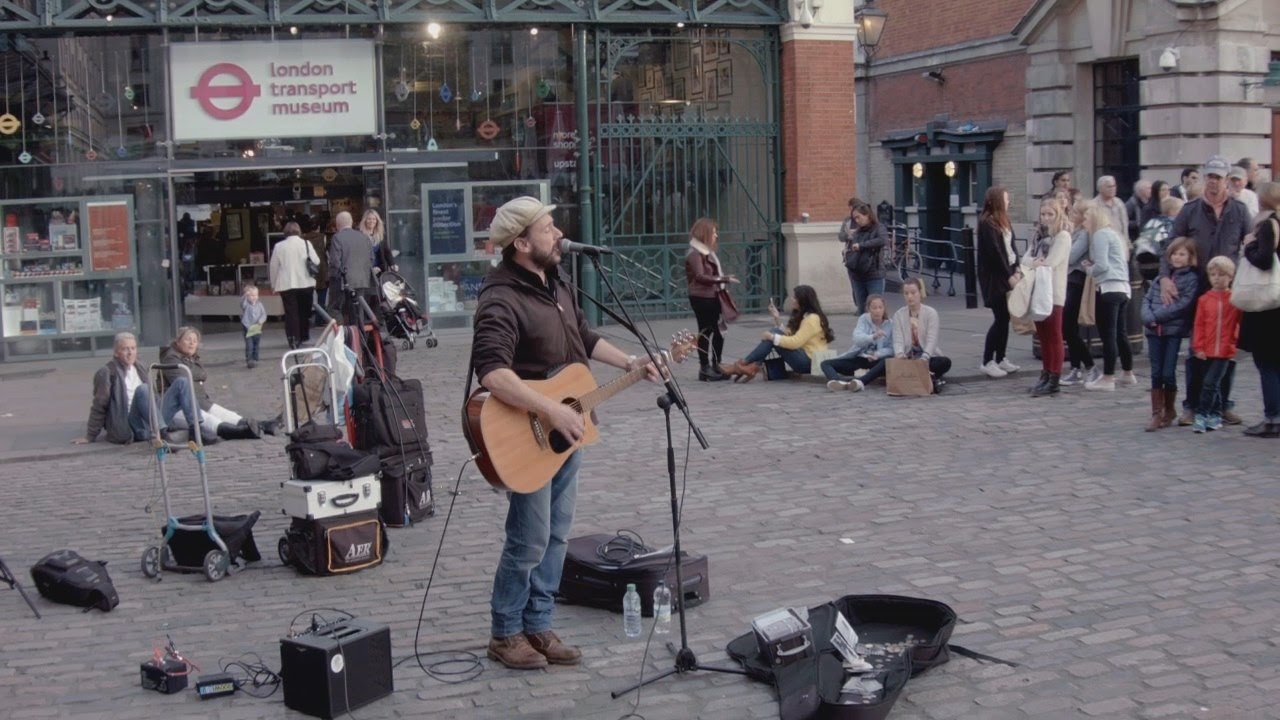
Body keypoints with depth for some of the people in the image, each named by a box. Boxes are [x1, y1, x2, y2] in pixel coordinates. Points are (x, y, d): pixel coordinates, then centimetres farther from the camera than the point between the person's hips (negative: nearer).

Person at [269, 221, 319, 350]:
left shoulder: (279, 246, -1)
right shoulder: (306, 244, -3)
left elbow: (274, 267, 2)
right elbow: (316, 262, -3)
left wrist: (274, 284, 11)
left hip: (286, 284, -1)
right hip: (305, 283, 1)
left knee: (291, 312, 0)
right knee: (304, 311, 15)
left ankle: (293, 339, -9)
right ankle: (303, 337, 23)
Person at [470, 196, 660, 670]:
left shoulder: (556, 285, 9)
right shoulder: (502, 301, -22)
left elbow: (583, 337, 25)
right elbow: (492, 373, -35)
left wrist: (629, 363, 16)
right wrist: (551, 410, -37)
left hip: (567, 432, 9)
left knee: (556, 536, 13)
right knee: (530, 541, -1)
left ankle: (538, 627, 24)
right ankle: (506, 635, 16)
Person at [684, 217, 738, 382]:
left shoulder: (707, 252, 17)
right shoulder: (695, 253, -13)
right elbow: (700, 277, -22)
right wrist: (723, 279, -28)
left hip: (712, 297, 9)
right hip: (701, 298, -9)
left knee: (717, 331, 10)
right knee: (705, 331, -5)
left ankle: (715, 366, 17)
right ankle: (704, 368, 0)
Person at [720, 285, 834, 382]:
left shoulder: (812, 318, -13)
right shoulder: (802, 316, 17)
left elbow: (795, 342, -21)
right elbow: (788, 336, 8)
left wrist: (772, 337, -18)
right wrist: (777, 319, 2)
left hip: (809, 362, -9)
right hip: (804, 359, 10)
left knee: (775, 333, -17)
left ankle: (743, 364, -14)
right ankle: (752, 367, -18)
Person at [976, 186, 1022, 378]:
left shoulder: (1003, 221, 15)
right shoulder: (987, 223, -12)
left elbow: (1010, 248, 13)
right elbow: (994, 252, -16)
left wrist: (1017, 270, 1)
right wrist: (1009, 276, -15)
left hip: (1007, 274, 8)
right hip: (994, 277, -8)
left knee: (1005, 317, 8)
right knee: (1000, 318, -8)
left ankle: (1000, 359, 16)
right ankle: (987, 362, -3)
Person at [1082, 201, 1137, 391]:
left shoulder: (1100, 235, -8)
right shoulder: (1113, 233, 21)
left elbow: (1102, 266, -16)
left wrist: (1089, 269, 3)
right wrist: (1092, 265, 12)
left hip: (1109, 288, -10)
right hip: (1123, 288, 10)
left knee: (1107, 334, -8)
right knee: (1119, 333, 17)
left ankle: (1108, 378, -8)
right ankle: (1128, 374, 24)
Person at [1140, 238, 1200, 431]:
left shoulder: (1192, 278, -2)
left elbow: (1184, 305, -12)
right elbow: (1147, 299, 11)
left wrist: (1157, 315, -14)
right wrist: (1148, 317, -8)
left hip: (1175, 331, -4)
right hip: (1155, 330, 4)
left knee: (1168, 373, -2)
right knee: (1156, 373, 4)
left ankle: (1169, 411, 16)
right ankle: (1156, 414, 9)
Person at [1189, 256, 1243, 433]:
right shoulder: (1204, 299, 2)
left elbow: (1242, 322, 5)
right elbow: (1199, 325, 3)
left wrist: (1237, 341, -2)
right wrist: (1198, 347, -2)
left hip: (1225, 350, -2)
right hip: (1207, 350, 3)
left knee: (1210, 383, -9)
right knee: (1214, 385, 13)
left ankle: (1202, 415, -3)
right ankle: (1215, 415, 24)